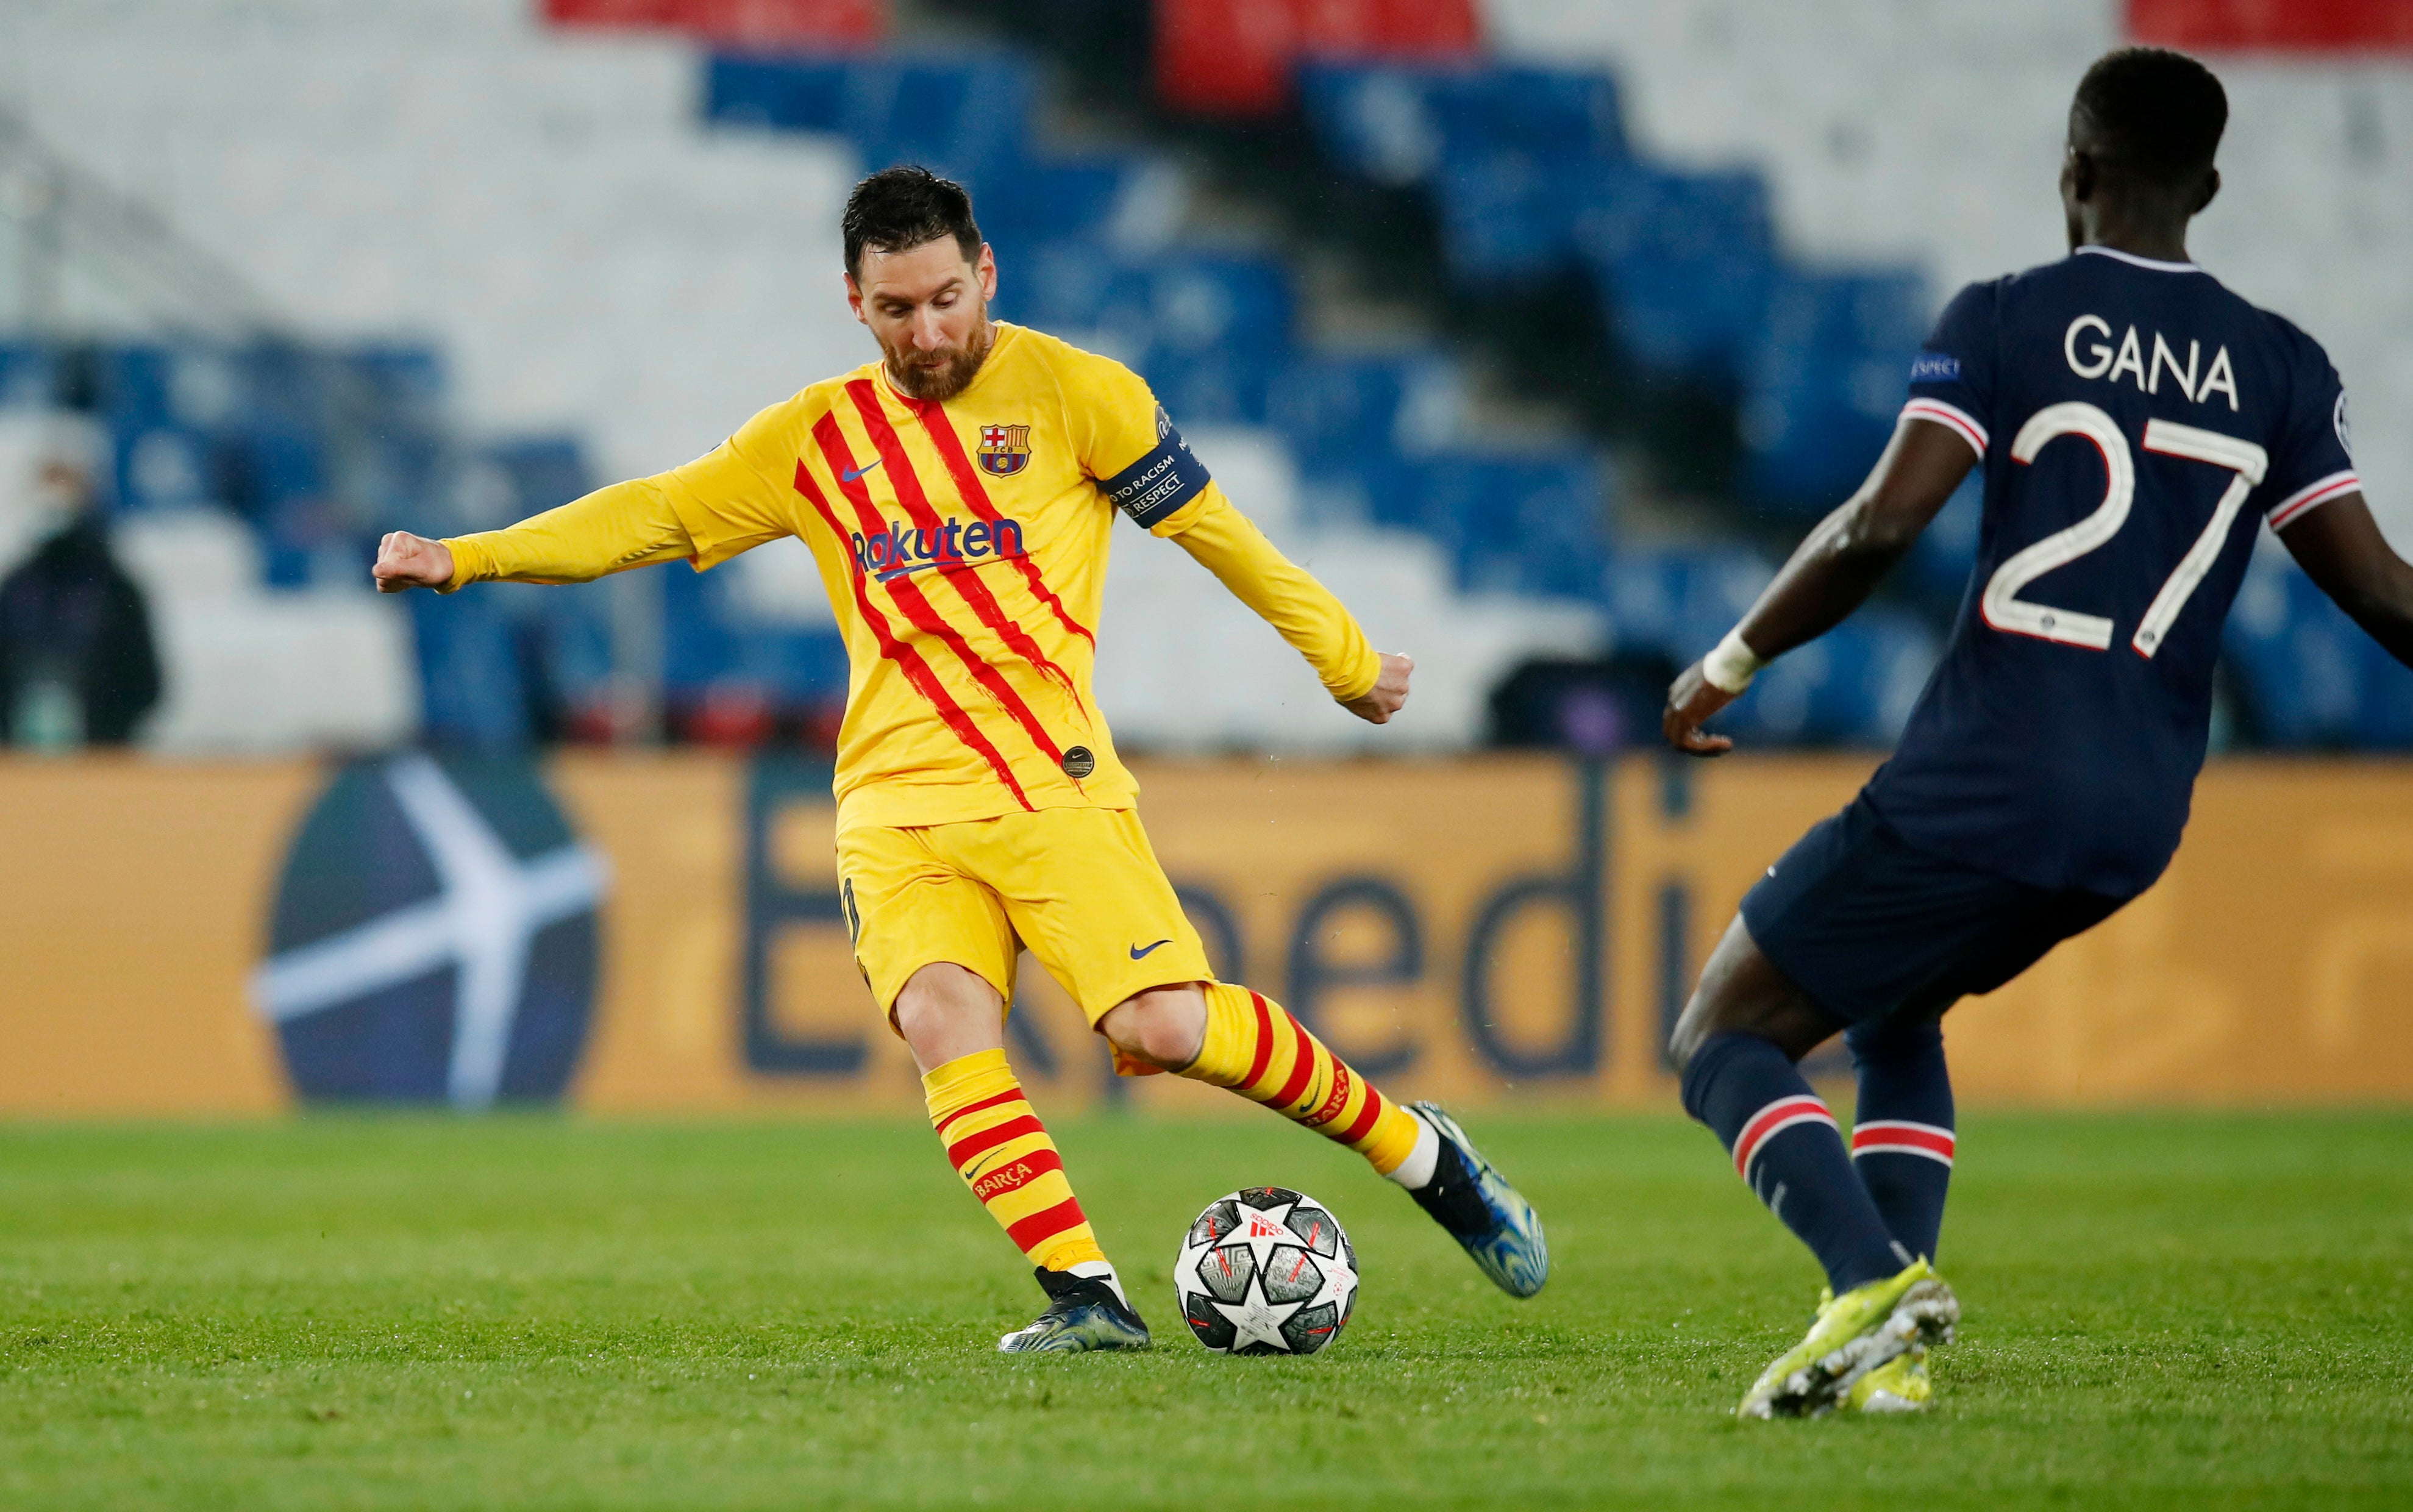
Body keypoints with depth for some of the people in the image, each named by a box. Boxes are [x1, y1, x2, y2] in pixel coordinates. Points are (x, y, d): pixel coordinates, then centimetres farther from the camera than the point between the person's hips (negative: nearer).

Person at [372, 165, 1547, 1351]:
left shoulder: (1071, 392, 4)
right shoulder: (817, 437, 13)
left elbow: (1209, 528, 10)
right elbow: (659, 515, 16)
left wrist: (1348, 659, 18)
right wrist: (465, 559, 8)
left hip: (1052, 784, -3)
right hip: (893, 800, 3)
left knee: (1165, 1030, -18)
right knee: (941, 1021, -25)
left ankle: (1420, 1152, 4)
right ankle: (1085, 1297, -25)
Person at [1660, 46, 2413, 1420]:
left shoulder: (2009, 323, -5)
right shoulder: (2284, 368, 5)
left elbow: (1884, 524, -15)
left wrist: (1734, 661, -3)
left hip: (1976, 784, -6)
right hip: (2137, 825, 6)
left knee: (1725, 1039, 7)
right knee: (1893, 1011, 30)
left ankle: (1874, 1280, -20)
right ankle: (1891, 1346, 11)